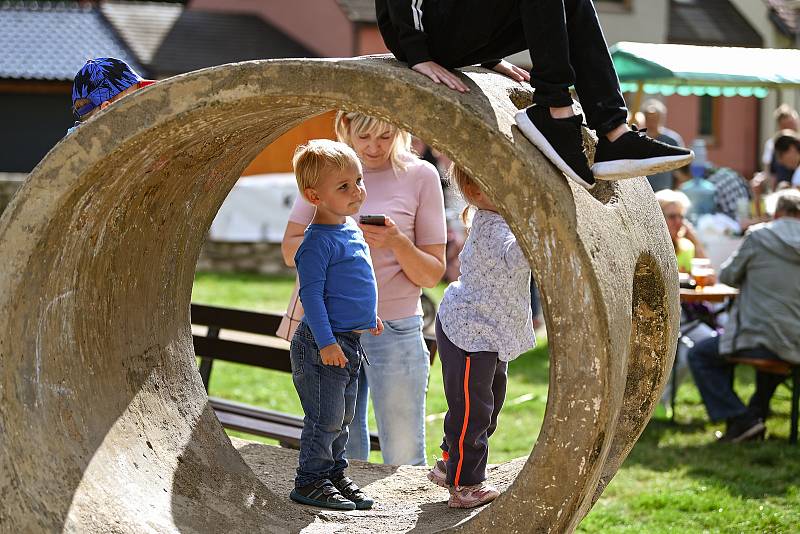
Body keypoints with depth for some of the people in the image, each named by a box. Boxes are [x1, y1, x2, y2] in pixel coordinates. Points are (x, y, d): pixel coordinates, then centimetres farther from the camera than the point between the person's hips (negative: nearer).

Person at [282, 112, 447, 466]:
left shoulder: (420, 175, -4)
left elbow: (432, 274, -2)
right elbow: (290, 249, 6)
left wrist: (398, 243, -21)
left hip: (394, 330, -3)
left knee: (403, 460, 0)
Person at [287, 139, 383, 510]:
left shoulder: (351, 227, 10)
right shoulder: (318, 240, -19)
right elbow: (310, 293, -22)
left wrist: (367, 315, 31)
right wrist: (326, 342, -26)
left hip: (349, 342, 9)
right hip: (323, 344, -9)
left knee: (343, 416, 17)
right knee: (326, 417, -4)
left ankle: (333, 473, 29)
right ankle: (310, 481, 7)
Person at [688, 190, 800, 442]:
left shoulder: (758, 236, -6)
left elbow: (727, 276, 5)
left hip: (758, 341, -5)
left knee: (699, 355, 15)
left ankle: (739, 419, 3)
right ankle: (757, 411, 38)